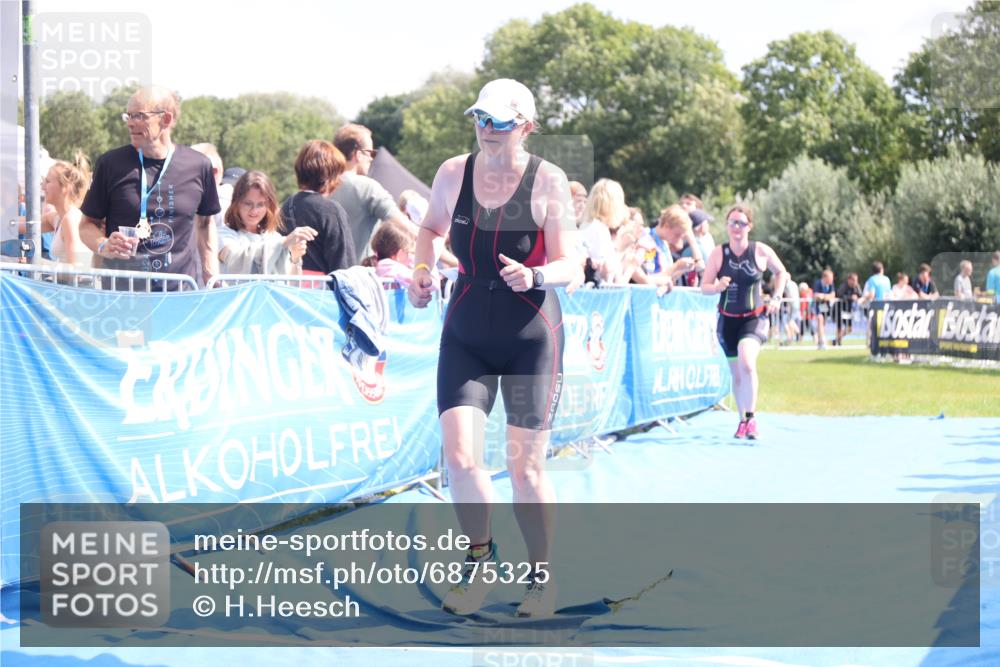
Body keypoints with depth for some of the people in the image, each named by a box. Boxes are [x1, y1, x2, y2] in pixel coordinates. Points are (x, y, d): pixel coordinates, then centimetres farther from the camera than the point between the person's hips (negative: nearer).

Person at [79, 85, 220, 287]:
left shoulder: (198, 166, 4)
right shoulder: (111, 163, 1)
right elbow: (88, 224, 7)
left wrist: (212, 278, 11)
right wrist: (104, 246, -14)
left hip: (182, 291, 1)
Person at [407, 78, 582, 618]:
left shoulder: (547, 181, -11)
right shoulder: (453, 174, -2)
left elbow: (571, 269, -12)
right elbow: (432, 227, 19)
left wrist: (536, 275, -32)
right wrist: (422, 267, 2)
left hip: (532, 336, -3)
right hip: (466, 334, 3)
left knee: (525, 467, -1)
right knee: (458, 455, -11)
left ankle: (541, 575, 20)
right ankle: (479, 555, 16)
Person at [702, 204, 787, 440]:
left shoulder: (761, 251, -6)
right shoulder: (718, 253, -4)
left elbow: (781, 272, 11)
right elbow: (704, 287, -4)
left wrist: (776, 298, -1)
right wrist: (718, 287, -25)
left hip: (754, 318, -3)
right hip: (727, 319, 3)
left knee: (746, 363, -26)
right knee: (736, 373, 10)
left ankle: (751, 417, -16)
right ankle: (743, 420, 27)